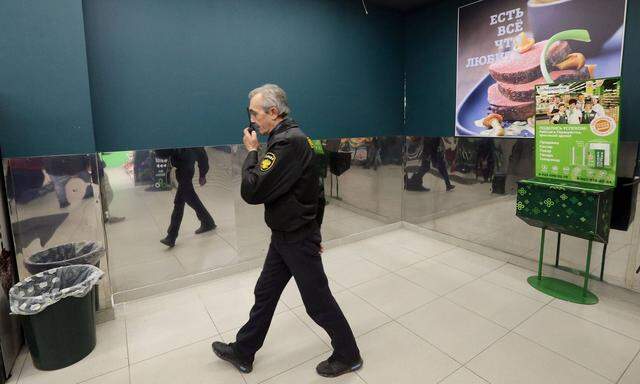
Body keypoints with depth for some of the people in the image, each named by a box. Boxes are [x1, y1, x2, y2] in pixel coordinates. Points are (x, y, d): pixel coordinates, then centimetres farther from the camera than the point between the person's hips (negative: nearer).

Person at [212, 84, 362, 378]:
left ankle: (348, 356, 30)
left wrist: (252, 151, -11)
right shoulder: (285, 137, 9)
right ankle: (243, 353, 38)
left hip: (298, 240, -9)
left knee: (318, 302, 7)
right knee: (264, 294, 20)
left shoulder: (290, 142, -24)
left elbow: (251, 191, -27)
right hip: (284, 235, 10)